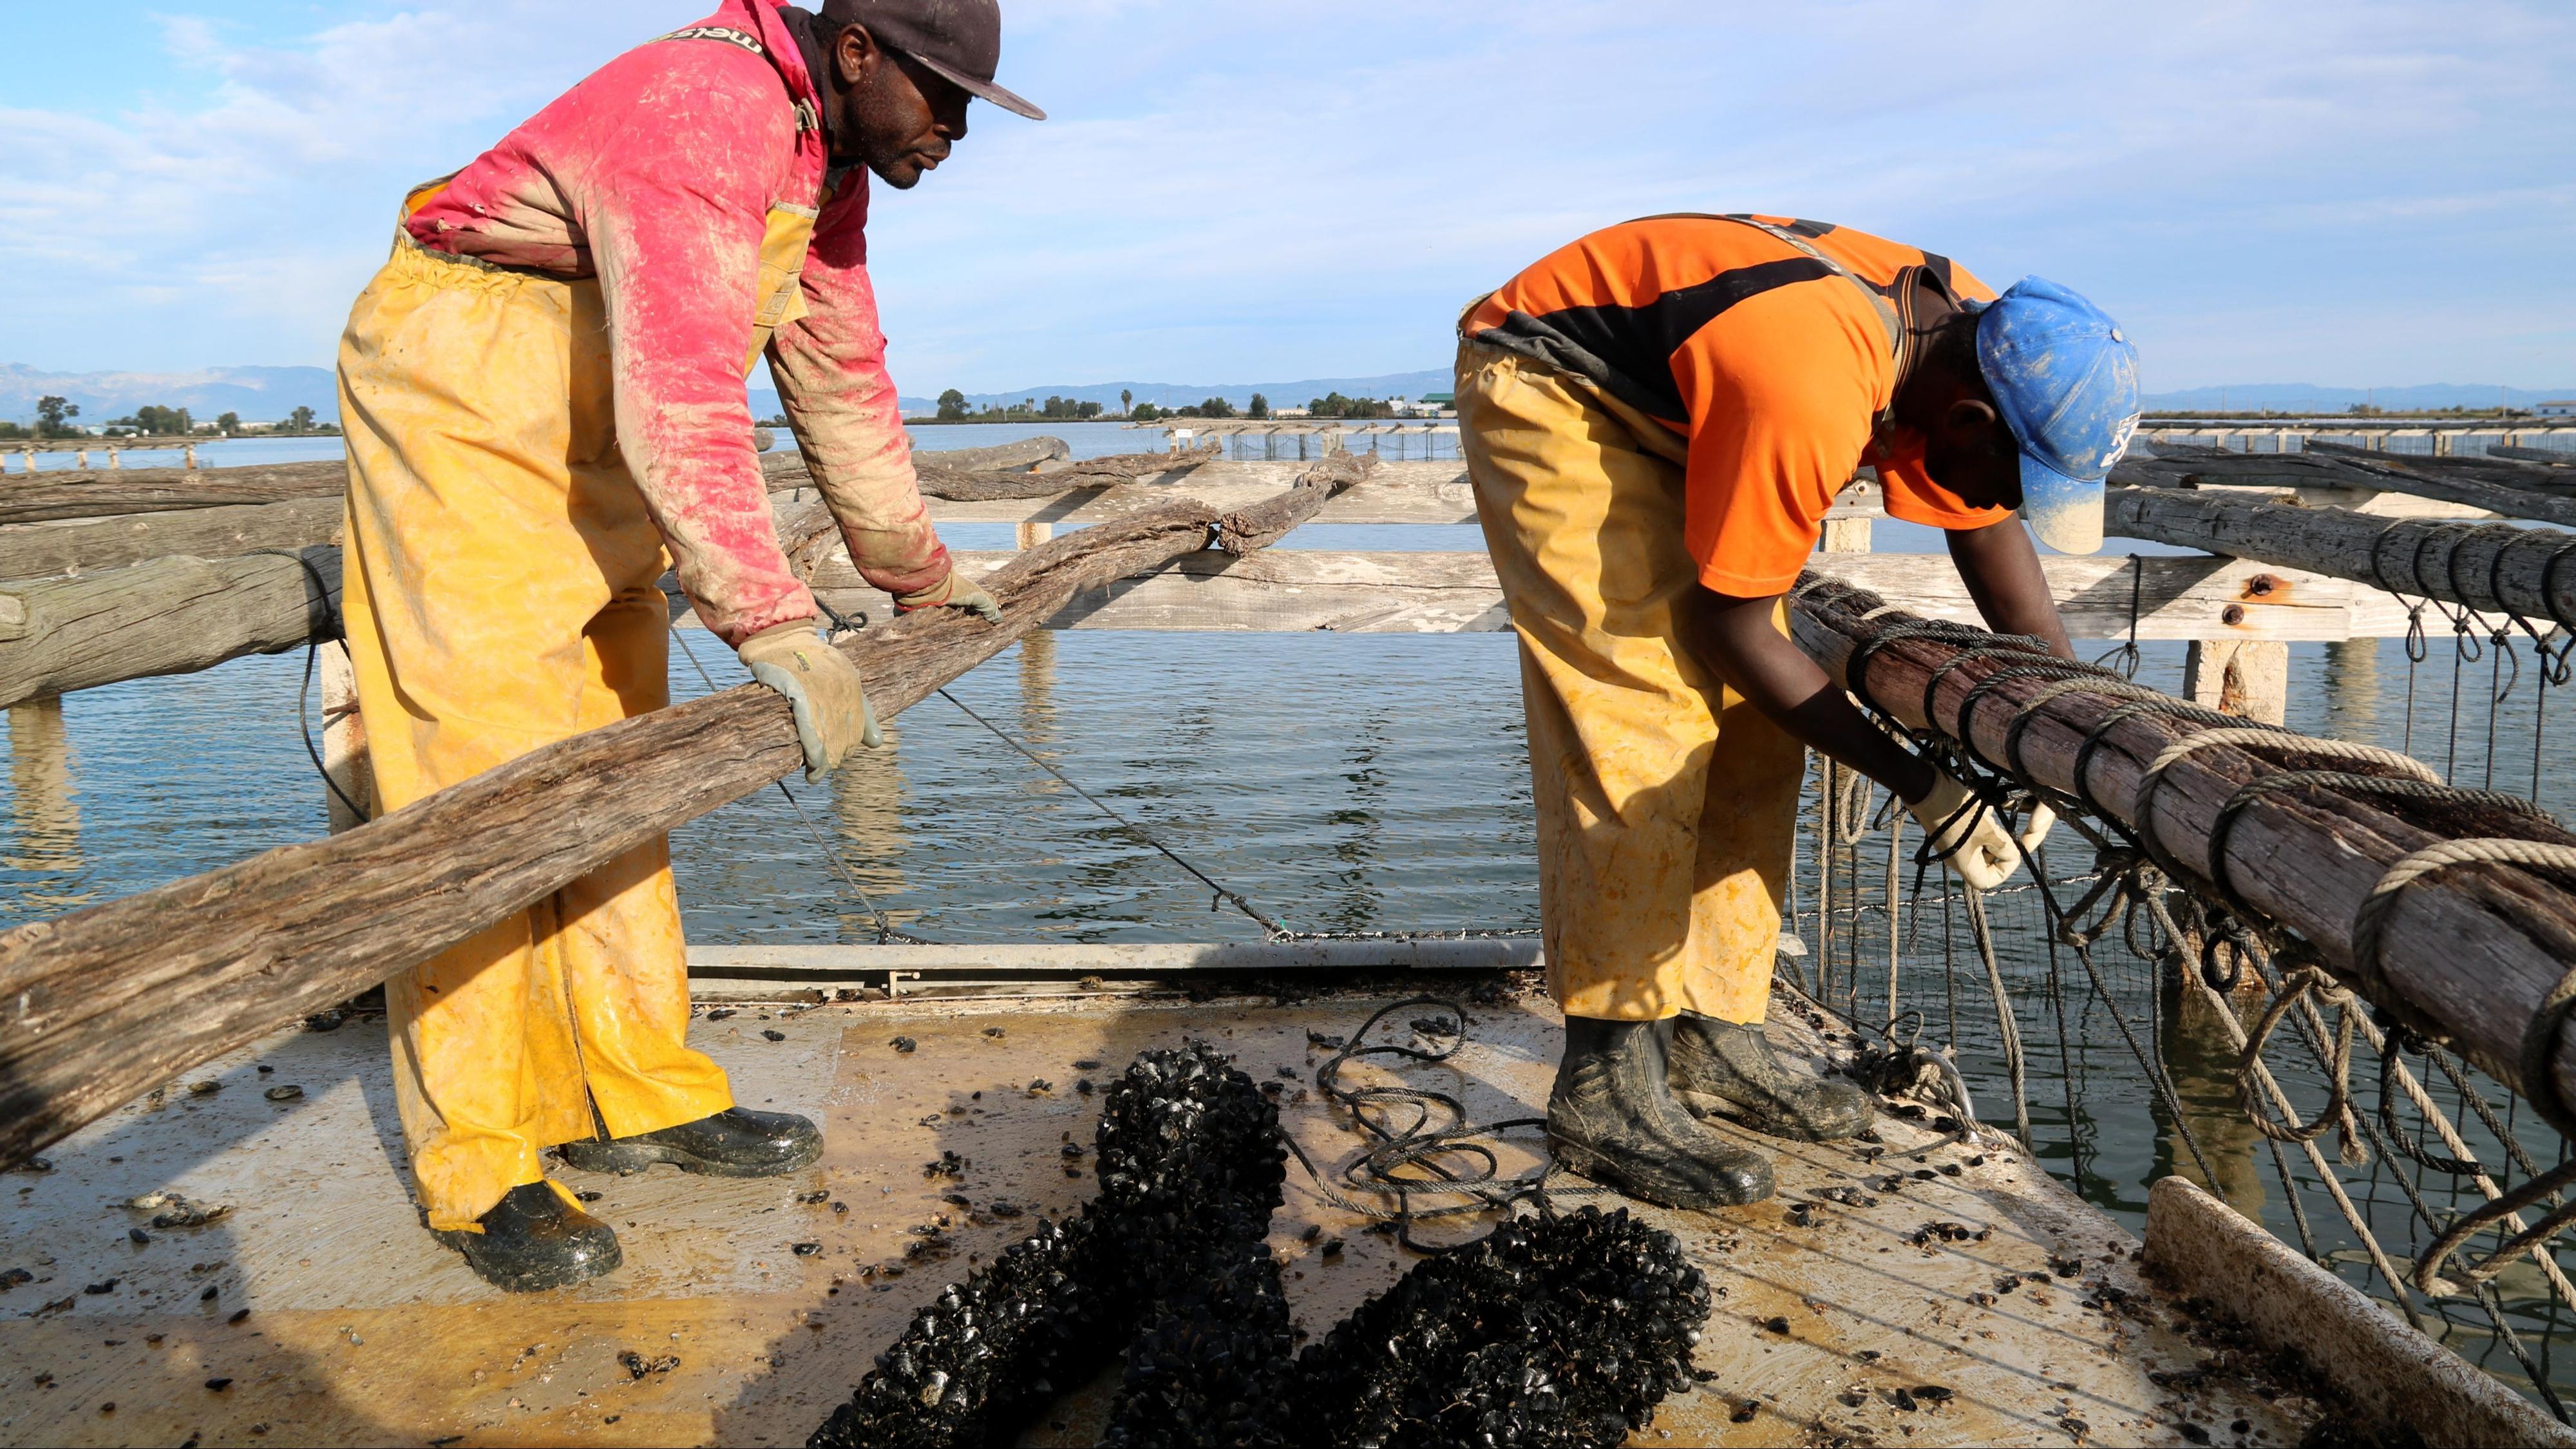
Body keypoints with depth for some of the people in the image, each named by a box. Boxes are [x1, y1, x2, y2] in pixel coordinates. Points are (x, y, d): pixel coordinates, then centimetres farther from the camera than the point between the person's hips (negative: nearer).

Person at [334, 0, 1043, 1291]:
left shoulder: (829, 164, 7)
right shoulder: (705, 109, -25)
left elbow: (844, 382, 15)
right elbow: (683, 396, -35)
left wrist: (917, 572, 19)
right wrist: (774, 626, -40)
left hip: (594, 455, 10)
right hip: (459, 408, -9)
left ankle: (635, 1097, 17)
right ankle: (477, 1163, -3)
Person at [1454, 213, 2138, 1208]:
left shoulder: (1979, 338, -11)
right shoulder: (1810, 398, -37)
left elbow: (1983, 526, 5)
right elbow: (1729, 625, -25)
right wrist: (1920, 786, -19)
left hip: (1668, 409, 9)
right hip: (1548, 394, -9)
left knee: (1751, 727, 3)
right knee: (1644, 728, -16)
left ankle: (1716, 1041, 11)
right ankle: (1607, 1092, -9)